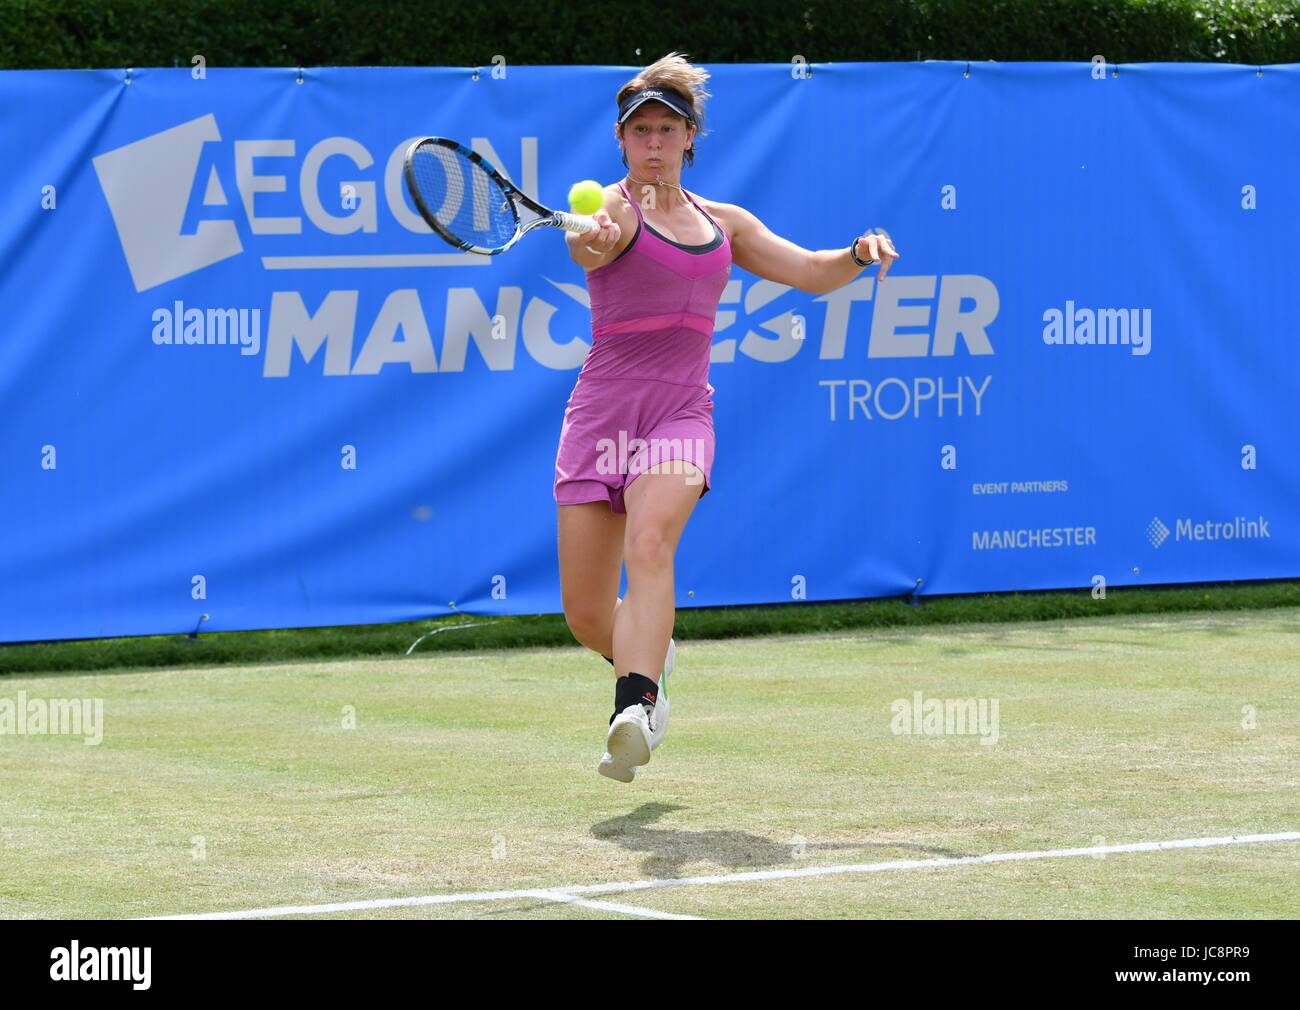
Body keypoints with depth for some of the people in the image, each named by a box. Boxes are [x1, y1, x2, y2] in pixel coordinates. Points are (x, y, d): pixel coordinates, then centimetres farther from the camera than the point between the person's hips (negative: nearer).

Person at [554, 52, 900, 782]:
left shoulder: (722, 224, 14)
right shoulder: (616, 208, -2)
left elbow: (812, 272, 22)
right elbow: (588, 244, -27)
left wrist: (860, 255, -1)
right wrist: (593, 239, -52)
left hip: (681, 416, 1)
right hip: (603, 413, -1)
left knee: (650, 543, -29)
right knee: (586, 614, 0)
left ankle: (634, 713, -44)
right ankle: (650, 660, 35)